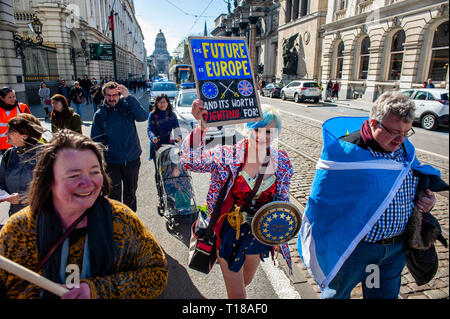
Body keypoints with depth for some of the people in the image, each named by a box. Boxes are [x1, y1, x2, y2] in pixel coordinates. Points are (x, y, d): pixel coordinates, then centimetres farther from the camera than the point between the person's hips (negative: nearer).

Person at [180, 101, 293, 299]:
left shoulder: (282, 162, -9)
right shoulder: (228, 156, -21)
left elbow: (283, 199, 3)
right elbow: (191, 162, -36)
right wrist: (202, 126, -48)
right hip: (230, 232, -4)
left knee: (246, 281, 30)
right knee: (237, 293, 11)